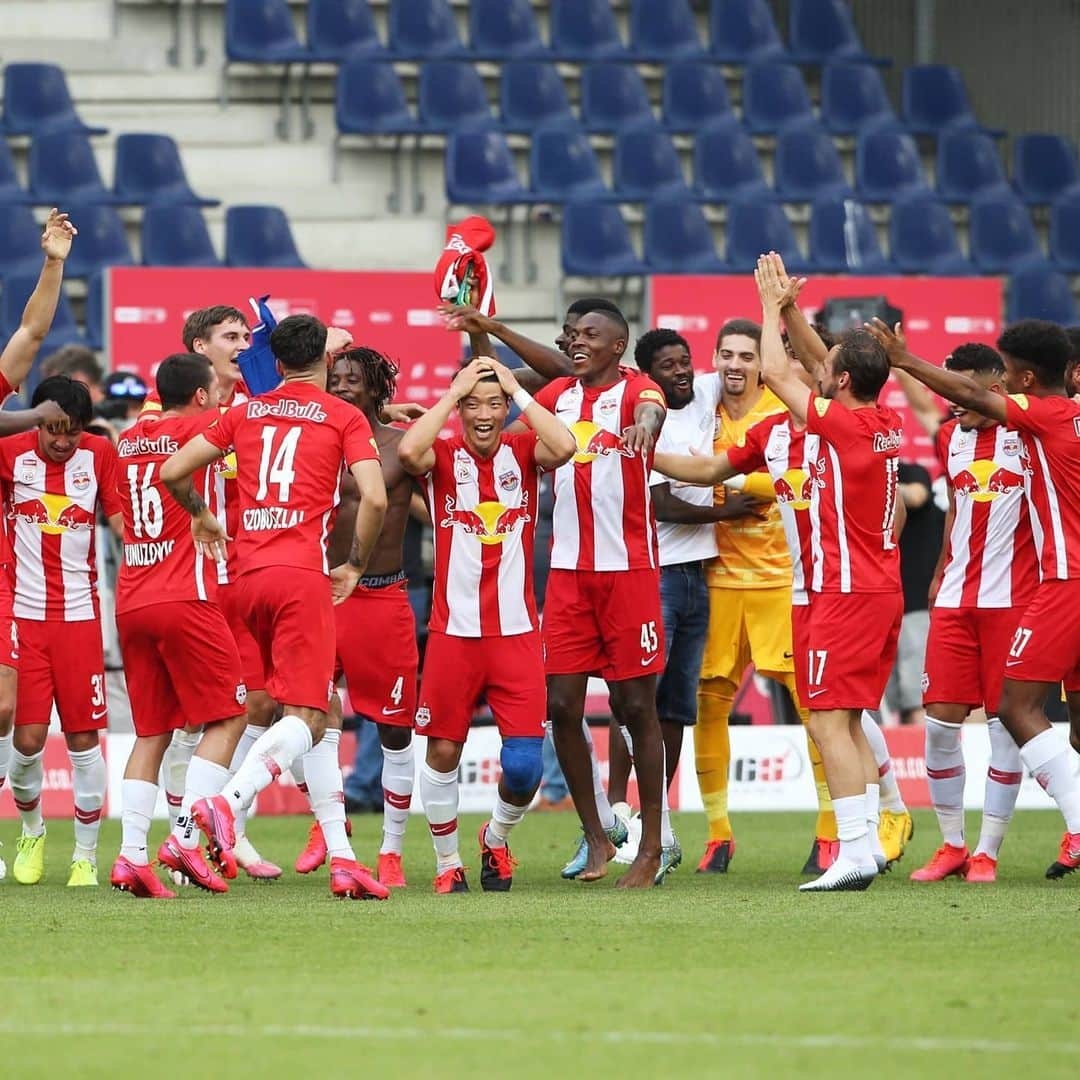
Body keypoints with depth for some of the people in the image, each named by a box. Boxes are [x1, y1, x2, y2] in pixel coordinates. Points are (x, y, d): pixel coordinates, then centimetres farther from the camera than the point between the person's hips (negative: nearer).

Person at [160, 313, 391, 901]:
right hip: (303, 574, -5)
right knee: (303, 717, -9)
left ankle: (341, 857, 6)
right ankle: (227, 803, -34)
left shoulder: (246, 412, 15)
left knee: (312, 717, 11)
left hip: (249, 573, 5)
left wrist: (200, 515, 34)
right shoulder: (344, 417, 3)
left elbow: (173, 471, 15)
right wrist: (355, 565, 4)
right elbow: (374, 498, -10)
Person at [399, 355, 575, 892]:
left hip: (516, 632, 1)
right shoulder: (442, 456, 0)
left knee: (524, 762, -5)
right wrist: (452, 393, -15)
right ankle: (447, 862, 21)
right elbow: (408, 451, -24)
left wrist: (518, 390, -11)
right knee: (443, 751, 3)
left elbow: (563, 447, -18)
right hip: (453, 631, -1)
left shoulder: (523, 451, 4)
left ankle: (496, 838, 25)